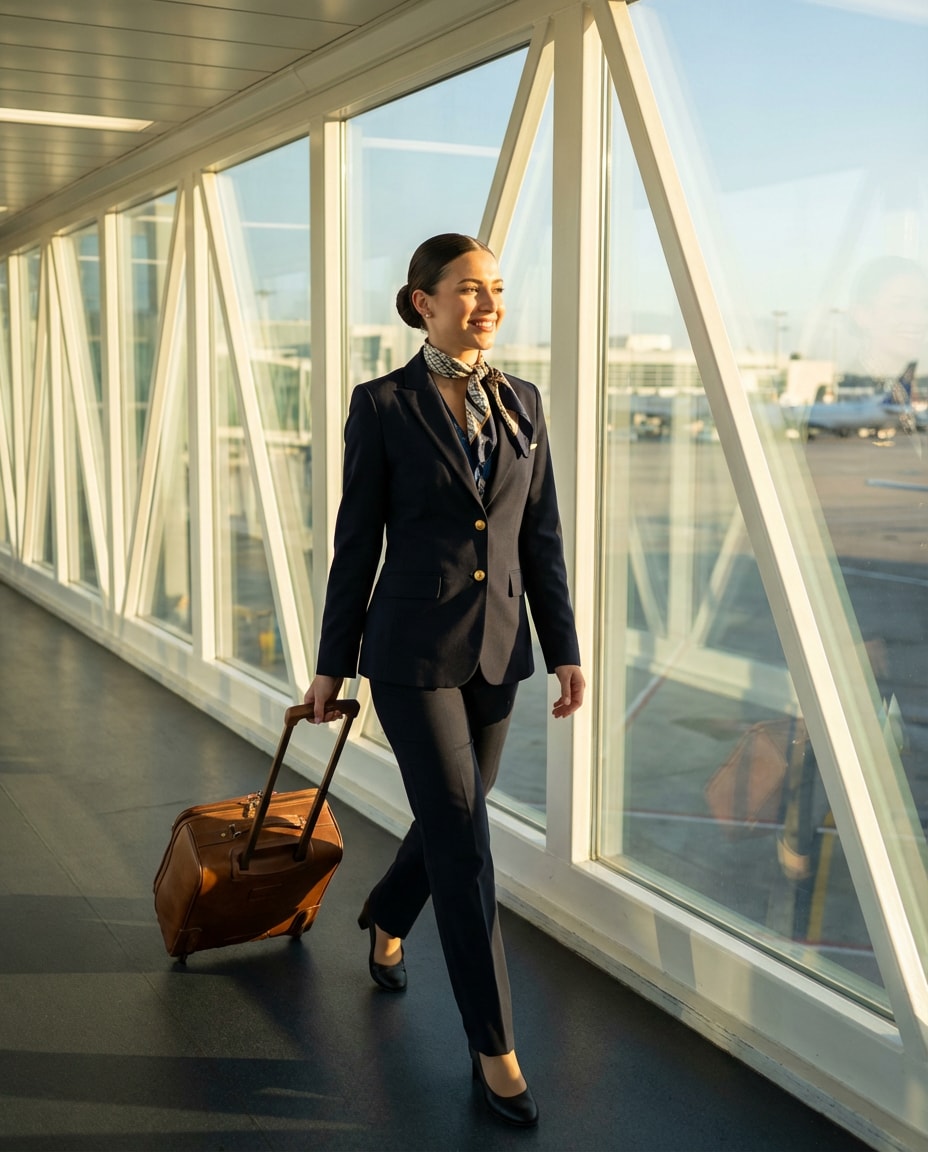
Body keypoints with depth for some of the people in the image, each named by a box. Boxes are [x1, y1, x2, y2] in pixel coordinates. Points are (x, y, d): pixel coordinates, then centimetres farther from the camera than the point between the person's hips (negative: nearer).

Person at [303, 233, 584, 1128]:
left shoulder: (521, 403, 6)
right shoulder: (382, 406, -7)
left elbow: (541, 537, 7)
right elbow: (356, 543, -4)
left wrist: (564, 649, 4)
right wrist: (332, 664, 0)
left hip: (497, 648, 5)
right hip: (413, 650, -5)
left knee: (451, 817, 18)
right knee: (465, 843, -5)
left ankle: (386, 917, 50)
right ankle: (493, 1050, 9)